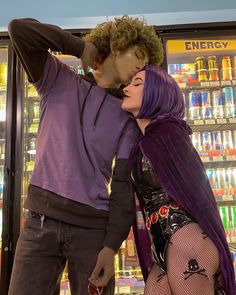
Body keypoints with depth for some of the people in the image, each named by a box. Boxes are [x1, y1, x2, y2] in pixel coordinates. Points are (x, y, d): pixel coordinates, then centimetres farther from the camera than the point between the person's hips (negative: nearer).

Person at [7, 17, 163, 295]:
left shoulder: (127, 117, 8)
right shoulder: (58, 80, 8)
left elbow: (124, 185, 0)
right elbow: (19, 29, -6)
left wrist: (111, 246, -8)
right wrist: (81, 47, 1)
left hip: (93, 226, 1)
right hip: (41, 219, -1)